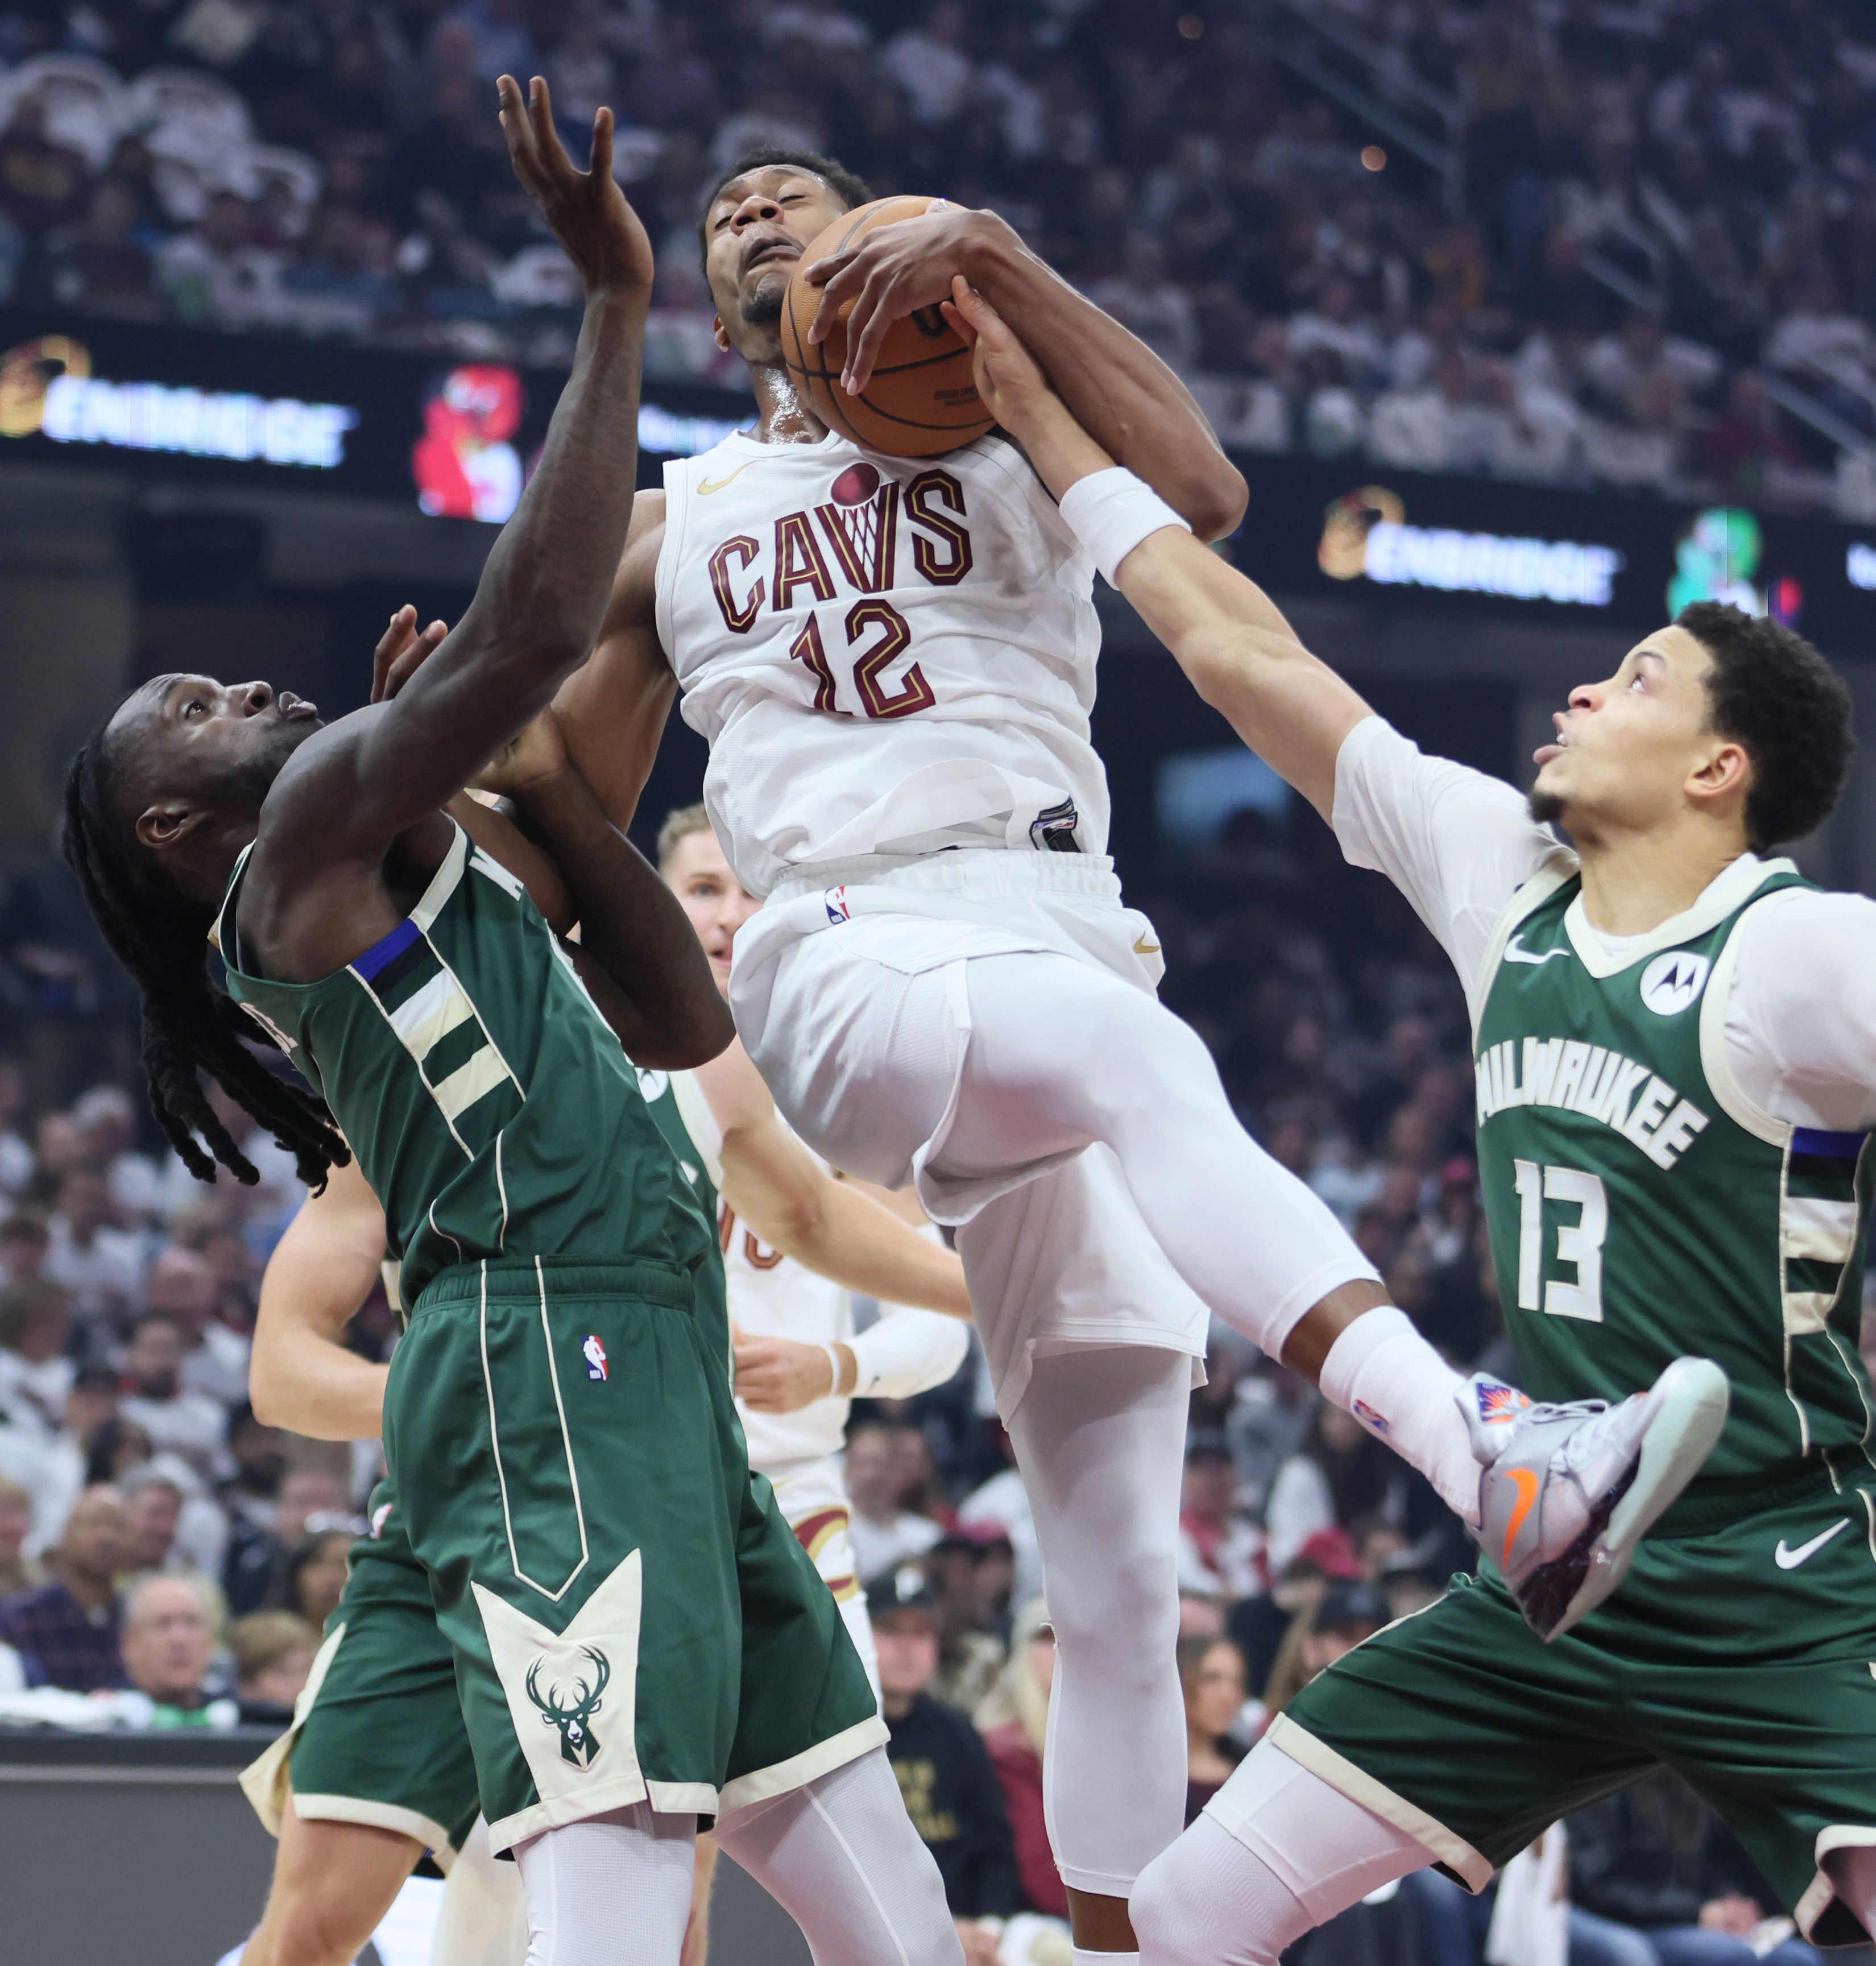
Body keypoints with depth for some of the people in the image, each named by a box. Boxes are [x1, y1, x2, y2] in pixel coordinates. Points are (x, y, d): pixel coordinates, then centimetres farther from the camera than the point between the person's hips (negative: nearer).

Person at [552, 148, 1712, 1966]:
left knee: (1120, 1585, -2)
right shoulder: (670, 529, 25)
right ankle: (1478, 1445, -57)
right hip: (849, 973, -2)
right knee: (1133, 1049, -38)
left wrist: (989, 252, -8)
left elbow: (1202, 499, -3)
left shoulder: (999, 441, 20)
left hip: (1063, 932, 2)